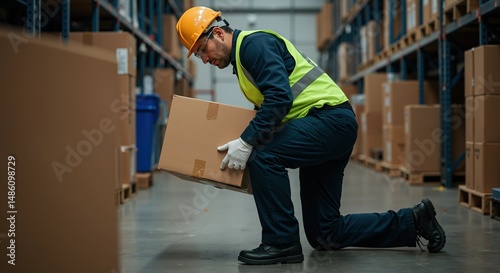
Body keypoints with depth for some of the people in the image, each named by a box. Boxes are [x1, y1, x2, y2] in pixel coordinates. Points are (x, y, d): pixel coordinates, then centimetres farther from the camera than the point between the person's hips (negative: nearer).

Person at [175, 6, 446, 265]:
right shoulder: (243, 59, 19)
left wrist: (246, 143, -23)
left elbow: (279, 97, -25)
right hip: (331, 126, 10)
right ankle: (412, 221, 19)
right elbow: (267, 110, 26)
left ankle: (282, 243, -16)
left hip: (331, 118, -10)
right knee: (324, 235, 8)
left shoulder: (254, 43, -12)